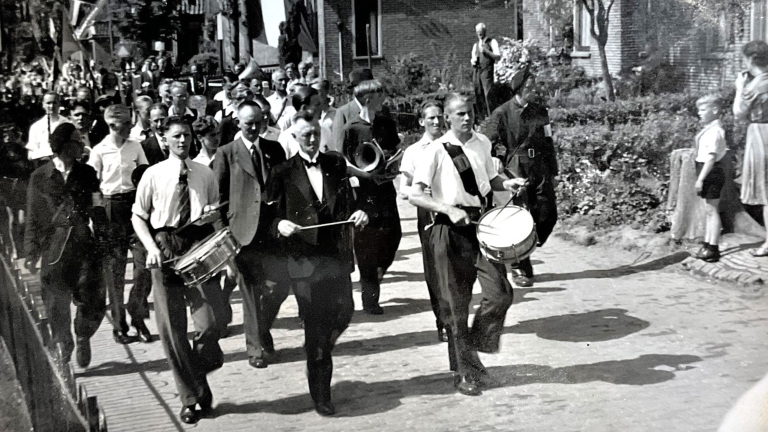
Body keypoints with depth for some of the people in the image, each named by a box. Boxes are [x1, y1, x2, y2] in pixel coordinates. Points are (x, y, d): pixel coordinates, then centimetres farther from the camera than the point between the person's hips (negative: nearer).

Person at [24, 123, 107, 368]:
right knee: (56, 306, 7)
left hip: (84, 247, 1)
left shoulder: (87, 173, 6)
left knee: (93, 302, -2)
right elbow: (33, 219, 3)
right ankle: (63, 348, 29)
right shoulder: (40, 178, 0)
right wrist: (31, 253, 1)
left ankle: (83, 338, 27)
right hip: (54, 250, -1)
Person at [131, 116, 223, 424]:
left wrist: (211, 214, -5)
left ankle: (197, 375, 21)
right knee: (172, 330, 3)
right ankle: (191, 398, 19)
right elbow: (138, 216, 6)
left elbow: (216, 211, 18)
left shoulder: (205, 174, 7)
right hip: (165, 249, -1)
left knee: (208, 323, -10)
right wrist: (150, 247, -8)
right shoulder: (153, 175, 2)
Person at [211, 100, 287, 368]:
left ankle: (262, 331, 28)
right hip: (243, 232, -3)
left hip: (274, 230, 3)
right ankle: (256, 346, 14)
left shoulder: (275, 150, 11)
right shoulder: (226, 154, 2)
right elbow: (218, 196, 2)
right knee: (251, 292, 3)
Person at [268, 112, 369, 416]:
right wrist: (280, 225, -22)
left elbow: (348, 203, 11)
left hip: (336, 253, 3)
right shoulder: (283, 172, -1)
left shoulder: (336, 164, 8)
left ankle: (319, 354, 34)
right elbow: (272, 213, -1)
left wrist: (357, 214, -10)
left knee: (344, 312, 1)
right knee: (315, 324, 1)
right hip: (304, 257, -3)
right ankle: (320, 394, 14)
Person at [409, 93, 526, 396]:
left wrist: (507, 184, 2)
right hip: (450, 230, -4)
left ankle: (477, 345, 21)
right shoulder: (436, 150, -8)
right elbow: (415, 195, -14)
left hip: (482, 224, 4)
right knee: (456, 304, 3)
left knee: (500, 293, -6)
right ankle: (464, 372, 18)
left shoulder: (482, 144, 8)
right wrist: (448, 209, -26)